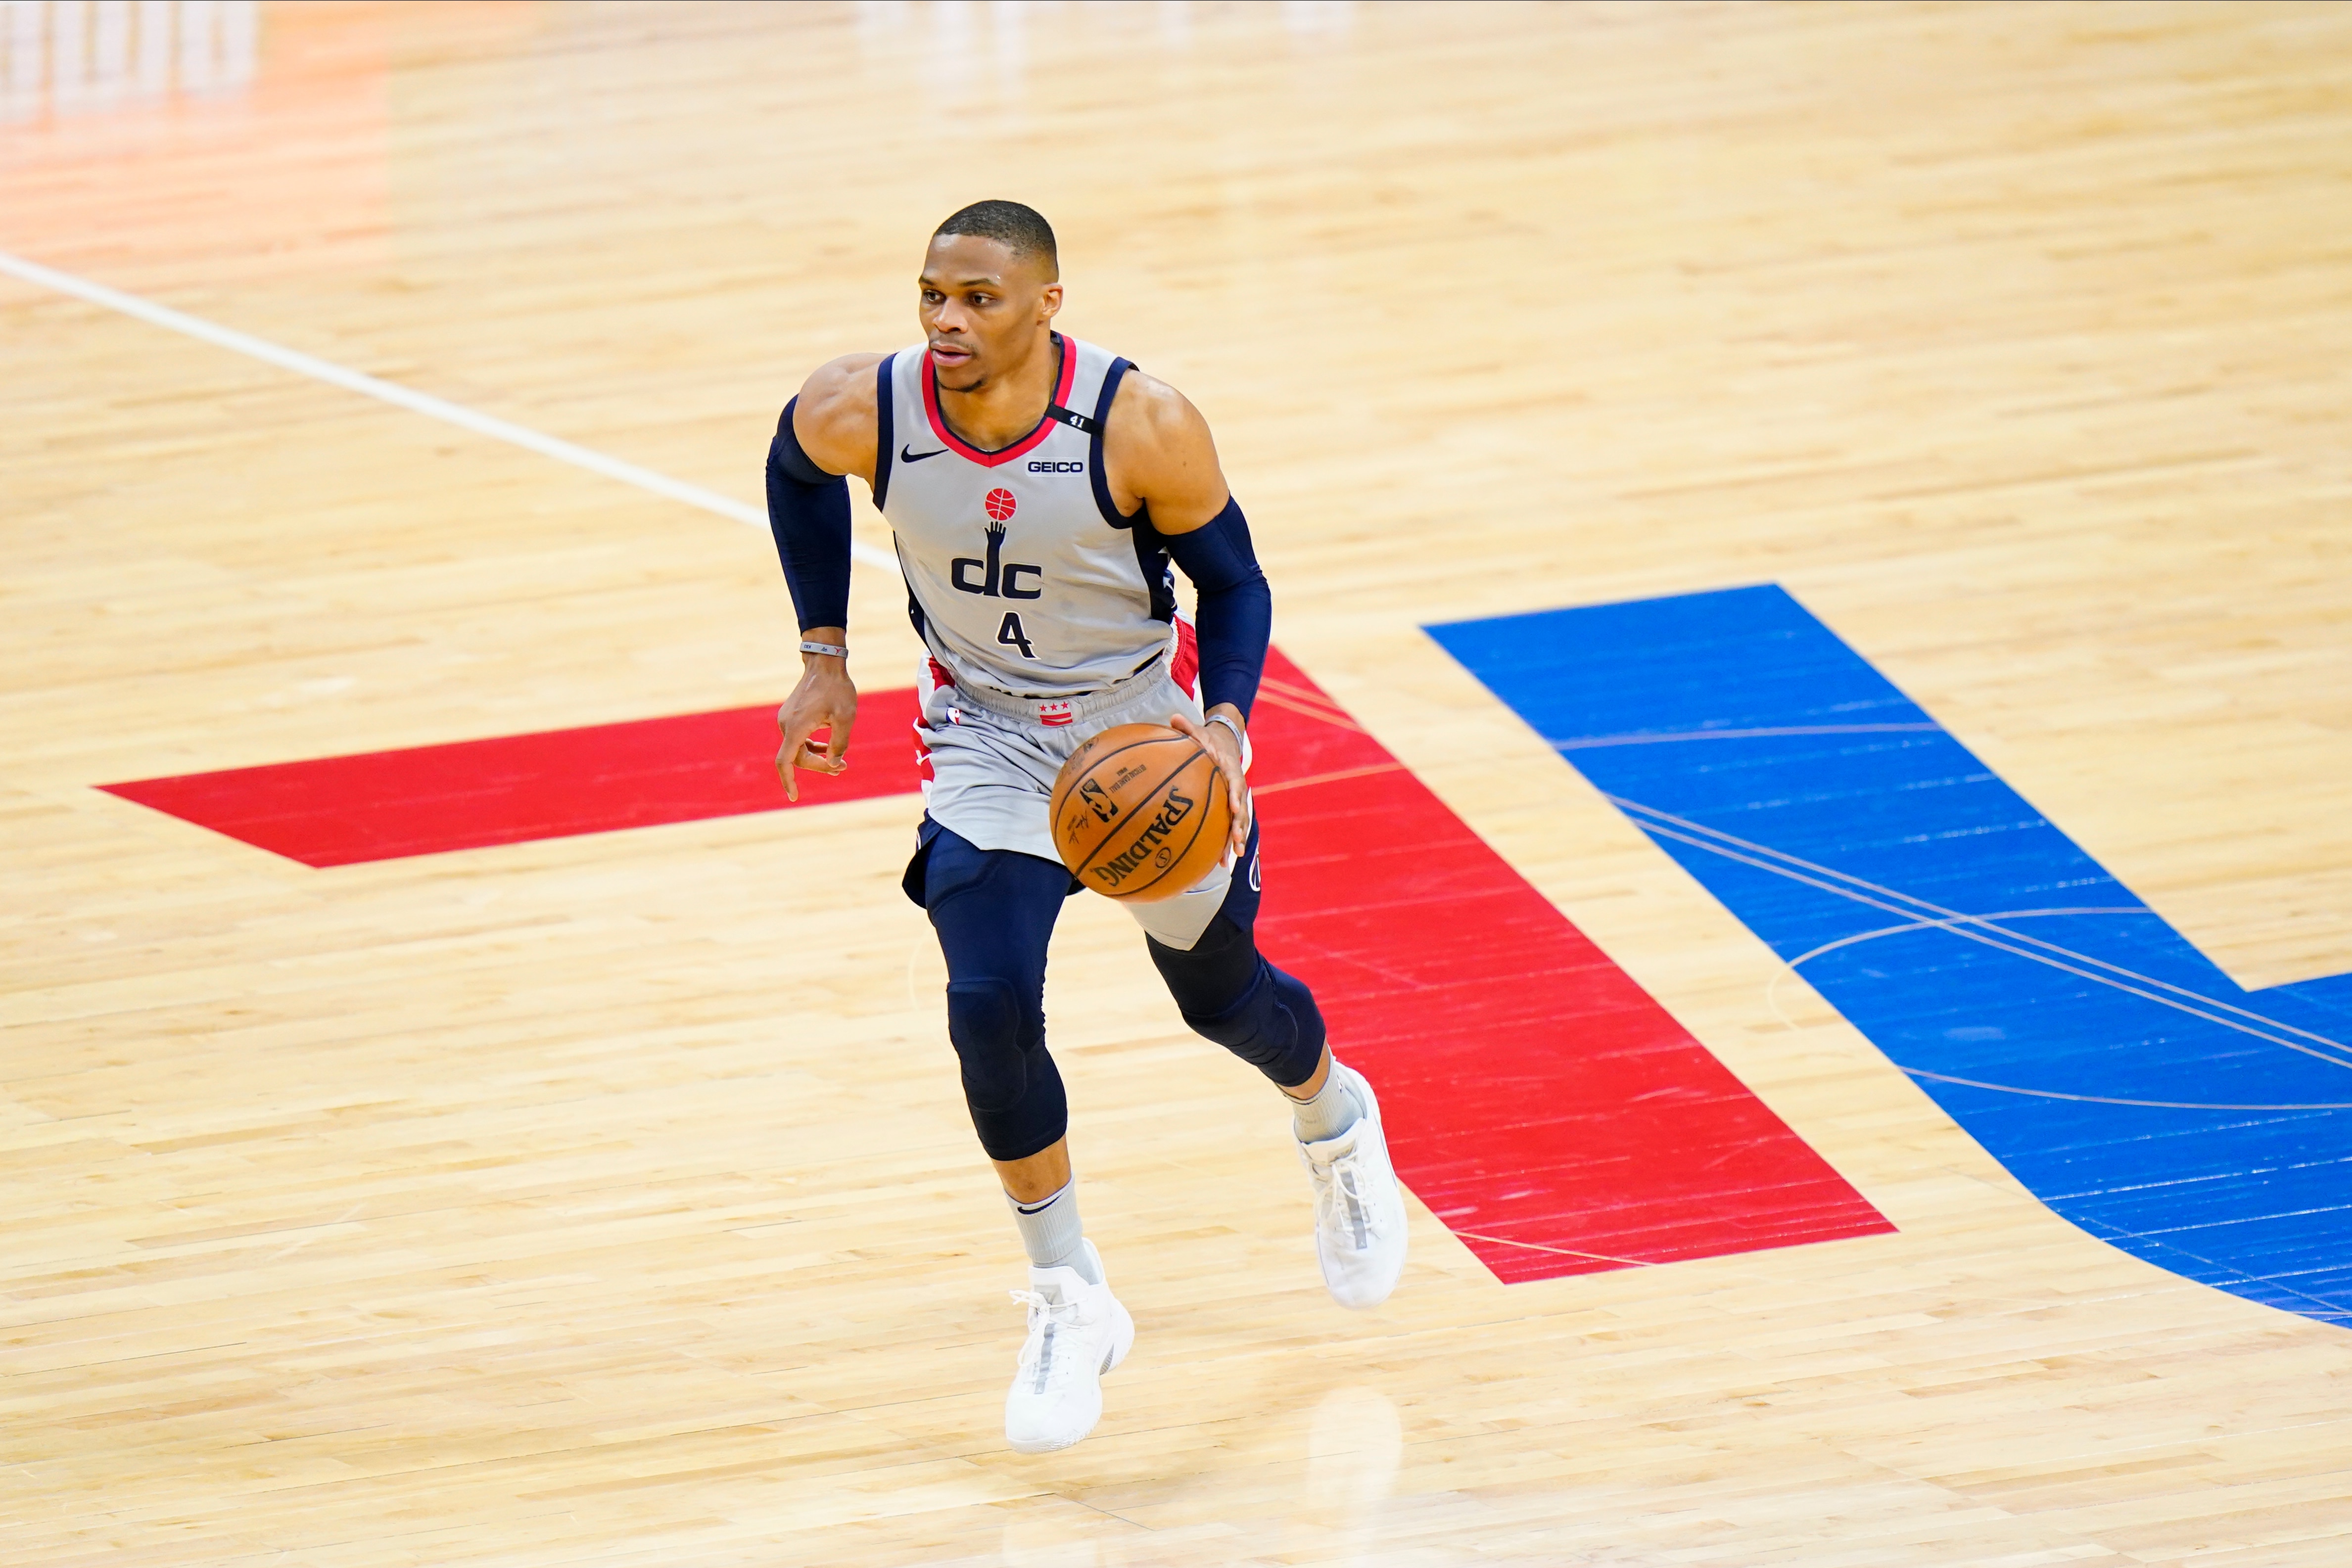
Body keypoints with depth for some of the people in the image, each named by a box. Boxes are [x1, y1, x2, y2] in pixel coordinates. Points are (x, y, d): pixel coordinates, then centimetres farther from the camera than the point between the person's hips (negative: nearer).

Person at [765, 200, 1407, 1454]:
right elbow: (798, 475, 3)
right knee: (990, 1007, -18)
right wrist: (824, 657, 2)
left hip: (1145, 726, -1)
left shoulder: (1142, 428, -28)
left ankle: (1334, 1120, 54)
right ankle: (1069, 1304, 0)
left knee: (1221, 995, 16)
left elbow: (1232, 582, -12)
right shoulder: (861, 414, -23)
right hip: (987, 739, 1)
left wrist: (1223, 725, -28)